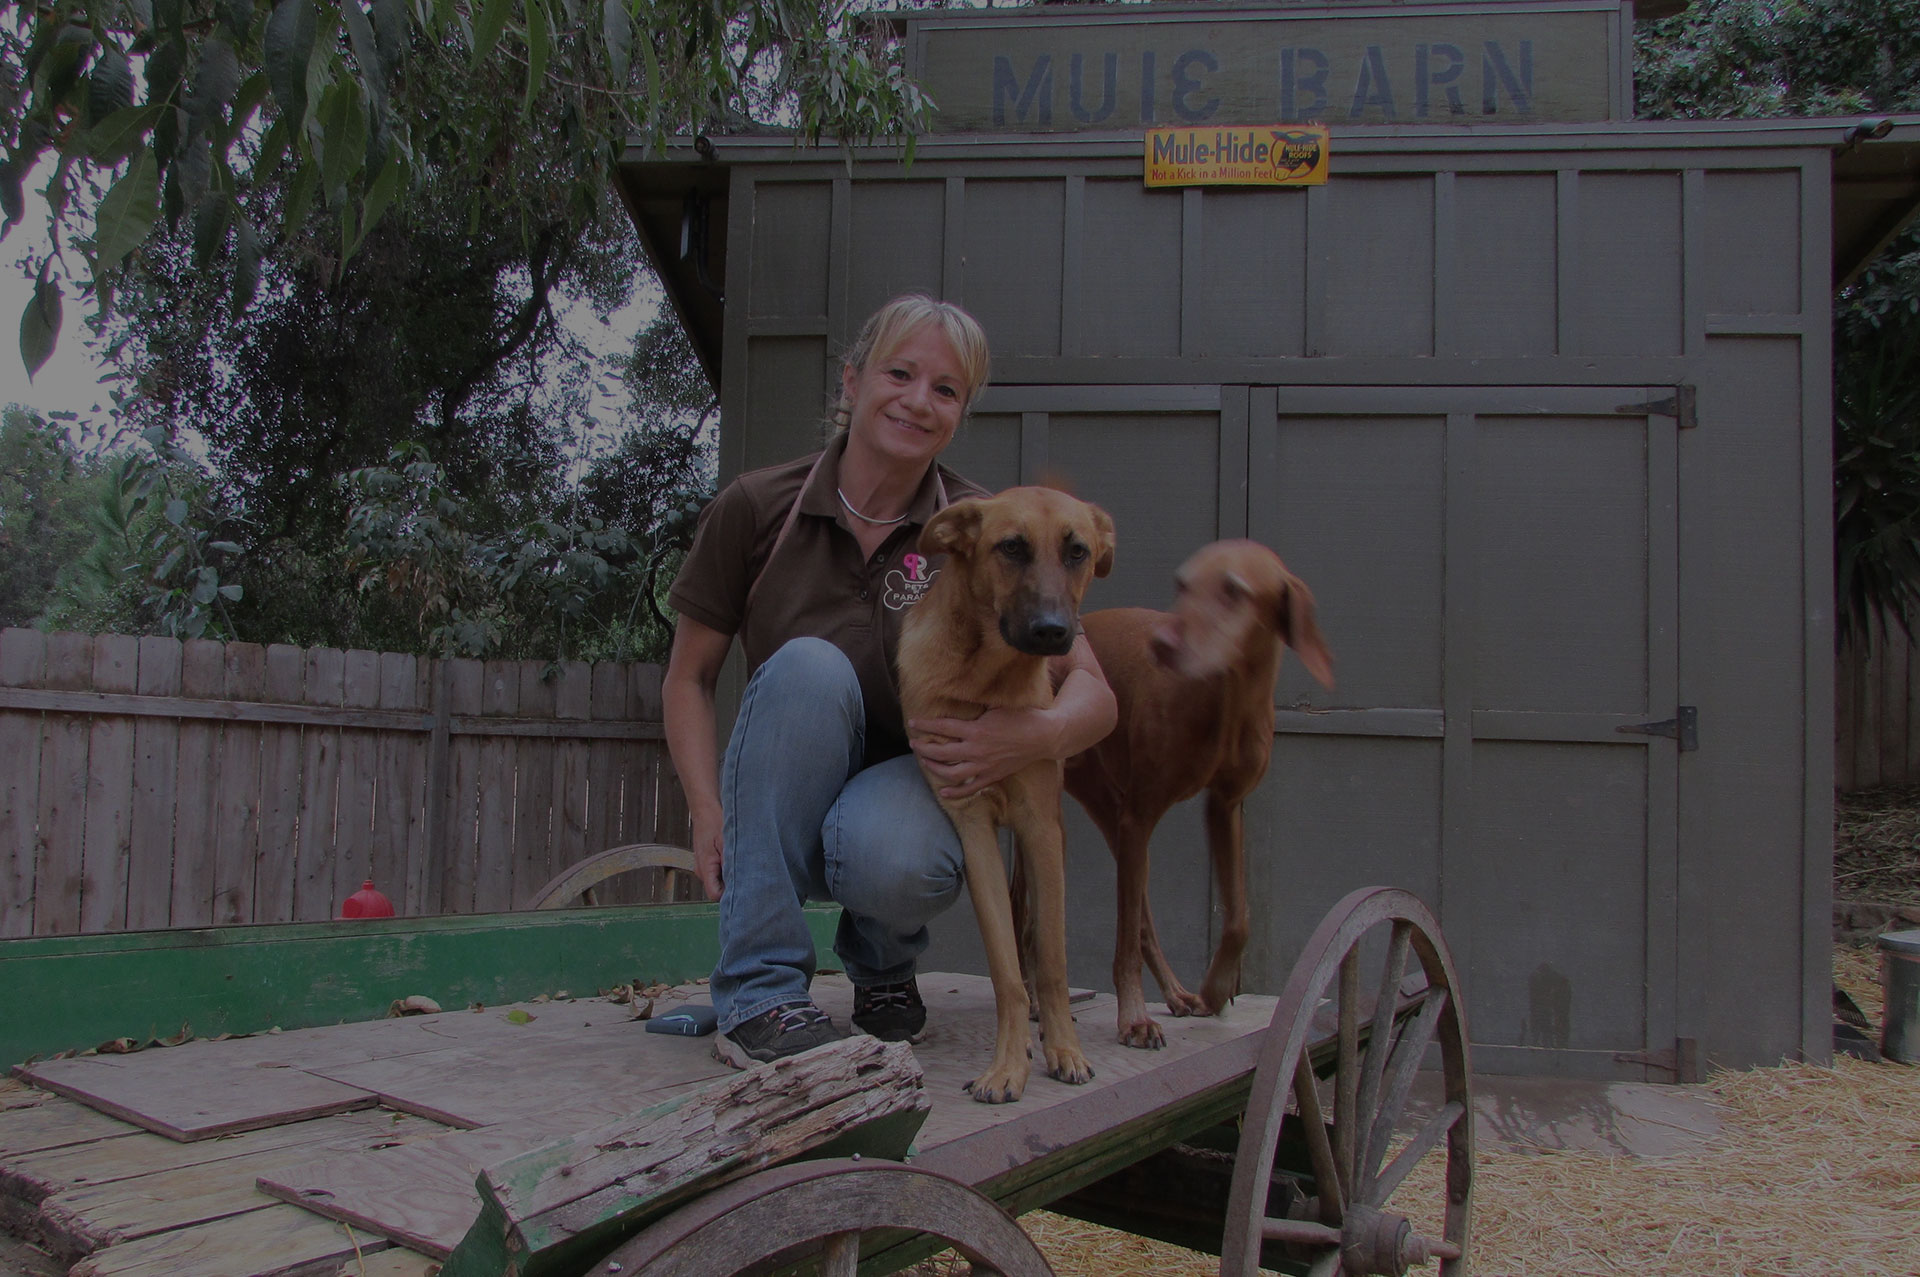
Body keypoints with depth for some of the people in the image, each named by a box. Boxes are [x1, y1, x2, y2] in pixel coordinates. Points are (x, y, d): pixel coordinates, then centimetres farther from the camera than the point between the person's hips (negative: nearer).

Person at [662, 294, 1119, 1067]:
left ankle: (883, 961, 5)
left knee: (891, 860, -37)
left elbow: (1093, 692, -10)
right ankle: (757, 997, -24)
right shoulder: (757, 509, -7)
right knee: (810, 665, -31)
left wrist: (1039, 735, -33)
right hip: (776, 816, 1)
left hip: (910, 782, -1)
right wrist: (710, 814, -15)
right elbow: (690, 676, 0)